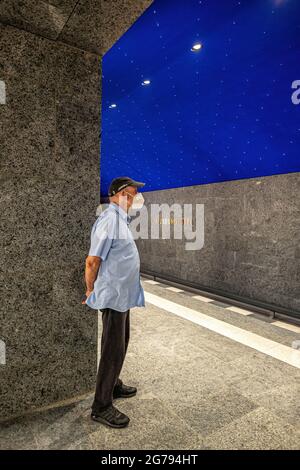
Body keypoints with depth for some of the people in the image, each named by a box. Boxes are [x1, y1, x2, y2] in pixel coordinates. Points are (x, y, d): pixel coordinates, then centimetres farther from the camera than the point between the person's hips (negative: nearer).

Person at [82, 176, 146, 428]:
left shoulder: (121, 219, 12)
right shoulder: (110, 220, -20)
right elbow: (92, 261, -21)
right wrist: (91, 290, -9)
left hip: (123, 294, 10)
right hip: (114, 294, -10)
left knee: (121, 342, 21)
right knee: (113, 349, 0)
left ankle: (113, 385, 40)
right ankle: (101, 407, 17)